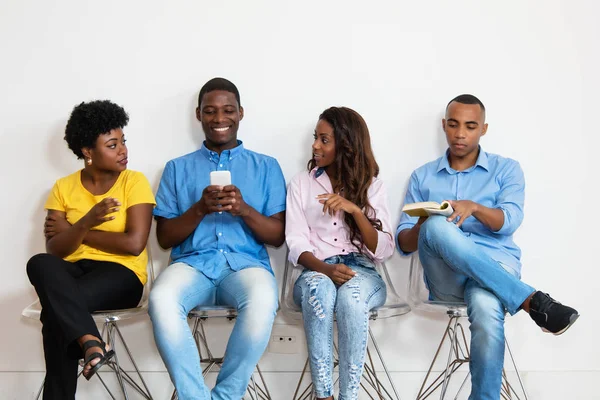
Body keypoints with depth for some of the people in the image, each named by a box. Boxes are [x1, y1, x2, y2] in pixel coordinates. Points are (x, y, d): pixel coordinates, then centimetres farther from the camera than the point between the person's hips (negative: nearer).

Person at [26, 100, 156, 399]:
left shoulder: (134, 181, -2)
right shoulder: (64, 187, 7)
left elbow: (134, 243, -14)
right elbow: (55, 250, -3)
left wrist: (74, 231, -6)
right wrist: (86, 223, -24)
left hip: (120, 274, -3)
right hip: (73, 273, 3)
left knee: (56, 310, -32)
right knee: (40, 265, -33)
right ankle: (91, 342, -42)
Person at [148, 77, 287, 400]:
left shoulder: (266, 167, 15)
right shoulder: (177, 168, 17)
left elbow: (278, 236, 8)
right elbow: (164, 238, 10)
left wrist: (244, 209, -12)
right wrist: (199, 209, -8)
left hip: (246, 264, -1)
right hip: (192, 263, 1)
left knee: (262, 301, -37)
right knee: (161, 300, -35)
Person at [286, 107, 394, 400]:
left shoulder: (372, 186, 8)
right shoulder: (301, 183, 9)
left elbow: (384, 250, -2)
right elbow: (297, 244, -1)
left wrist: (355, 210, -16)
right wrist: (325, 268, -21)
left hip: (362, 273, 0)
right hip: (316, 273, 0)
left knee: (351, 295, -37)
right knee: (319, 288, -38)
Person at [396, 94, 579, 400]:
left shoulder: (506, 169, 12)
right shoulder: (422, 176, 16)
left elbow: (509, 221, -6)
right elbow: (403, 242, 9)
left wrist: (474, 207, -27)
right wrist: (422, 231, -16)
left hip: (495, 265, -1)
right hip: (445, 275, 1)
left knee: (486, 308, -39)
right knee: (436, 226, -34)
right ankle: (531, 300, -34)